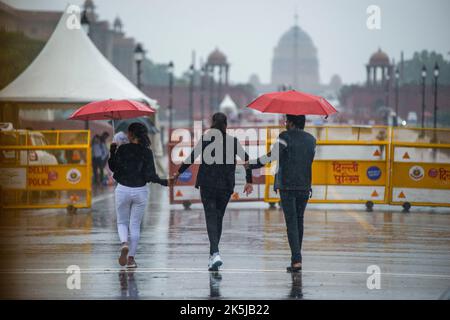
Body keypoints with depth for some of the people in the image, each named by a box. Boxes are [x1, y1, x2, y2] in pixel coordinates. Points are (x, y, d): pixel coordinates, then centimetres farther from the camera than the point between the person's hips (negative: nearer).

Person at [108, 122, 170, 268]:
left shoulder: (122, 149, -8)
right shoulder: (147, 152, -6)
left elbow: (113, 167, 0)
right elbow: (150, 175, -10)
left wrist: (112, 151, 11)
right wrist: (163, 182, 3)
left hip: (123, 190, -1)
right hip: (140, 191, 1)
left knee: (122, 222, 15)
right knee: (135, 225, 12)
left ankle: (124, 244, -15)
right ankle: (131, 258, 9)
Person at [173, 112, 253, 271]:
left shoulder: (205, 139, -4)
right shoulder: (233, 141, 1)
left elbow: (192, 157, -2)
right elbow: (246, 159, -1)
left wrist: (179, 172, 12)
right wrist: (249, 182, 6)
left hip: (207, 185, -2)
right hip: (226, 186, 2)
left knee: (211, 218, -4)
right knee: (218, 218, 16)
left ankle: (215, 253, -23)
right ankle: (213, 254, 21)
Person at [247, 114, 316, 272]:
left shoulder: (285, 137, -8)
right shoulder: (311, 140, 9)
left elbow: (271, 156, -8)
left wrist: (251, 164, 3)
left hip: (287, 187, -5)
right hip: (305, 187, 5)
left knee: (292, 223, -5)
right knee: (299, 221, 16)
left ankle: (297, 260, -13)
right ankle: (296, 257, 22)